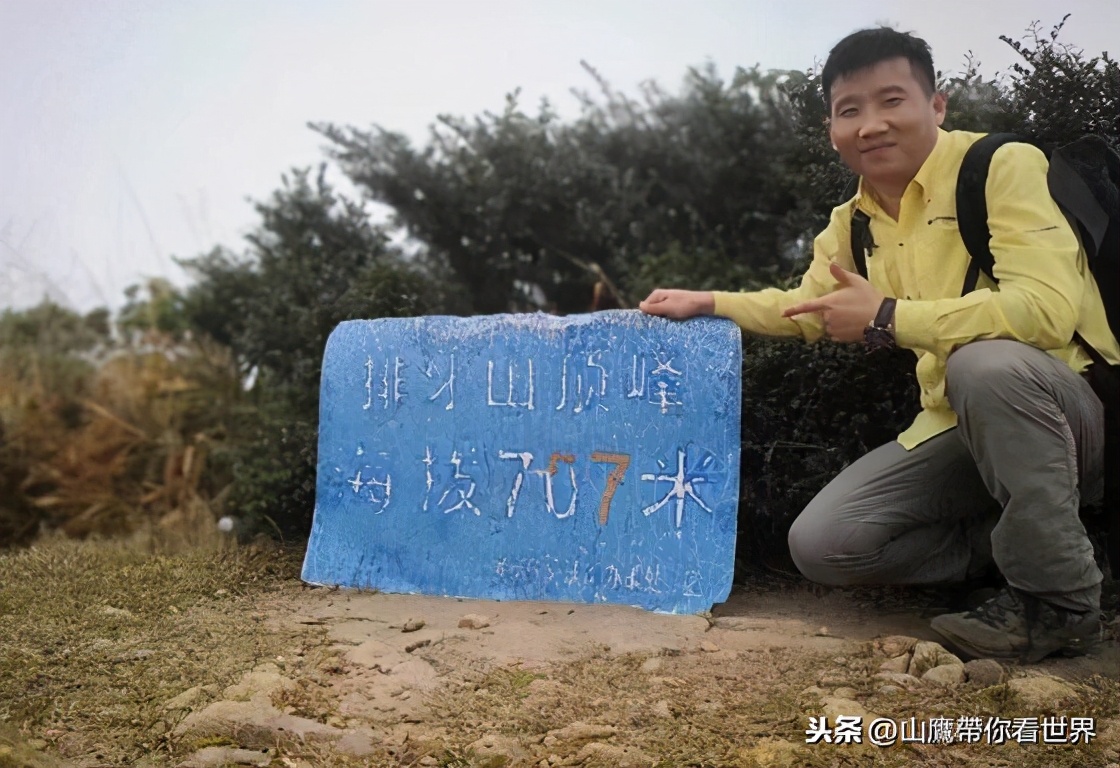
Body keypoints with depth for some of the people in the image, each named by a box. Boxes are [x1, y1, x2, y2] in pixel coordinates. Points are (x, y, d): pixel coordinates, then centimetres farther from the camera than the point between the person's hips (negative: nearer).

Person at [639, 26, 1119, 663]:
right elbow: (807, 310, 27)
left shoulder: (1001, 167, -16)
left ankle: (1065, 598, -19)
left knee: (986, 361, -39)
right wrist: (707, 303, 16)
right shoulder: (852, 225, 6)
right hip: (962, 426, 6)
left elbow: (1047, 308, -31)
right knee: (821, 545, -8)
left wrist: (887, 317, -25)